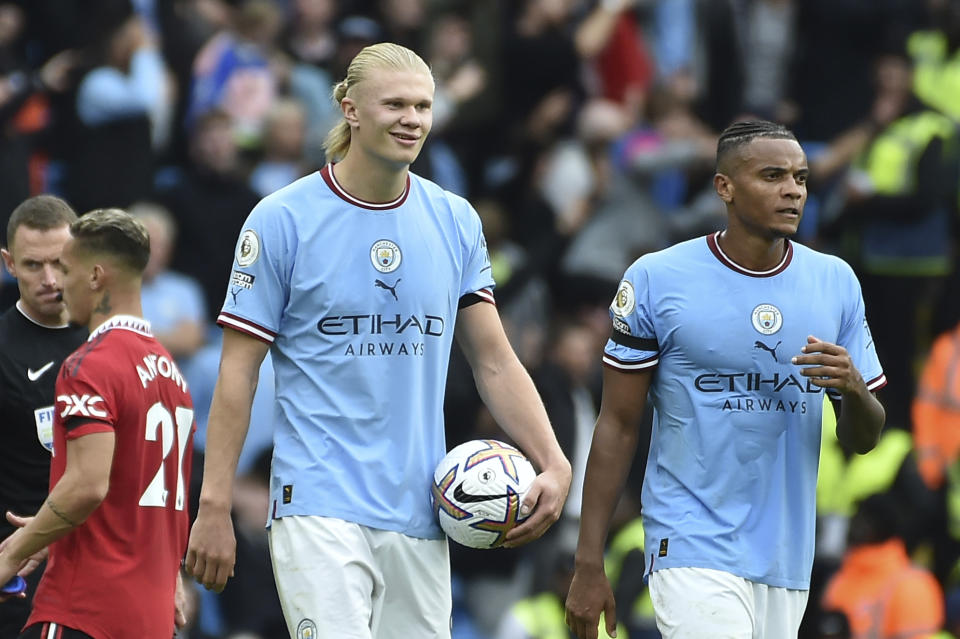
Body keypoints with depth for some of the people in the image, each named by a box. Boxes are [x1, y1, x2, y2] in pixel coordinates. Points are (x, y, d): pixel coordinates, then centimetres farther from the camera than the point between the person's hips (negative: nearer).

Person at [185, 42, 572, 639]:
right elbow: (239, 370, -2)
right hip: (319, 507, -5)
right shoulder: (282, 220, -3)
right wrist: (214, 506, -6)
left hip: (420, 518, 5)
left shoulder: (456, 222, 10)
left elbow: (494, 360, 14)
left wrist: (554, 465, 1)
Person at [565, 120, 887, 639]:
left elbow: (862, 439, 11)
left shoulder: (835, 282, 7)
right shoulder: (656, 280, -4)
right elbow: (618, 426, -1)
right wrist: (588, 566, -4)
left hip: (787, 561, 5)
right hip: (694, 552, -5)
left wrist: (853, 389, -13)